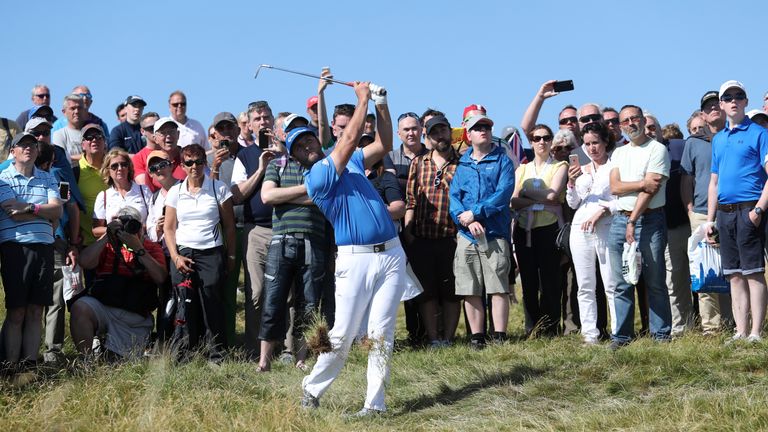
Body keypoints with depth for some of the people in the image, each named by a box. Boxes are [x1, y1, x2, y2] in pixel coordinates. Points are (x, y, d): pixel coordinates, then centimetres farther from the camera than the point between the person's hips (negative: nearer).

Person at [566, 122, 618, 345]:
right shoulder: (581, 170, 18)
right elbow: (573, 204, 16)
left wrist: (602, 211, -15)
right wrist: (571, 182, 0)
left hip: (606, 229, -5)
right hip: (580, 229, 5)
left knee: (611, 285, -9)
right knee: (585, 287, 5)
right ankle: (589, 334, 7)